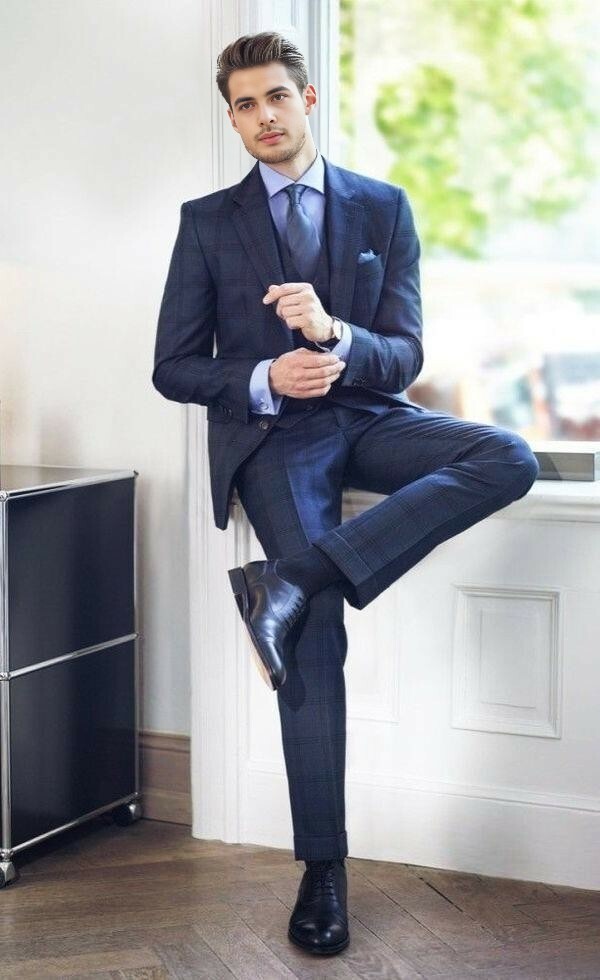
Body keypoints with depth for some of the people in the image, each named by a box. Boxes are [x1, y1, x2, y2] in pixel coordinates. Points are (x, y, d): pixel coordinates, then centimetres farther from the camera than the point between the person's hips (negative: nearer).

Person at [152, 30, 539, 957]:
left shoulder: (384, 208, 8)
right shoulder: (208, 222, 7)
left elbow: (405, 354, 2)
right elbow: (174, 368, 4)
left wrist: (334, 334, -21)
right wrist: (265, 379, -15)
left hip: (367, 418, 2)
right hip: (272, 437, -2)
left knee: (509, 458, -26)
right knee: (317, 640, -11)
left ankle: (295, 581, -31)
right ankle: (322, 868, 1)